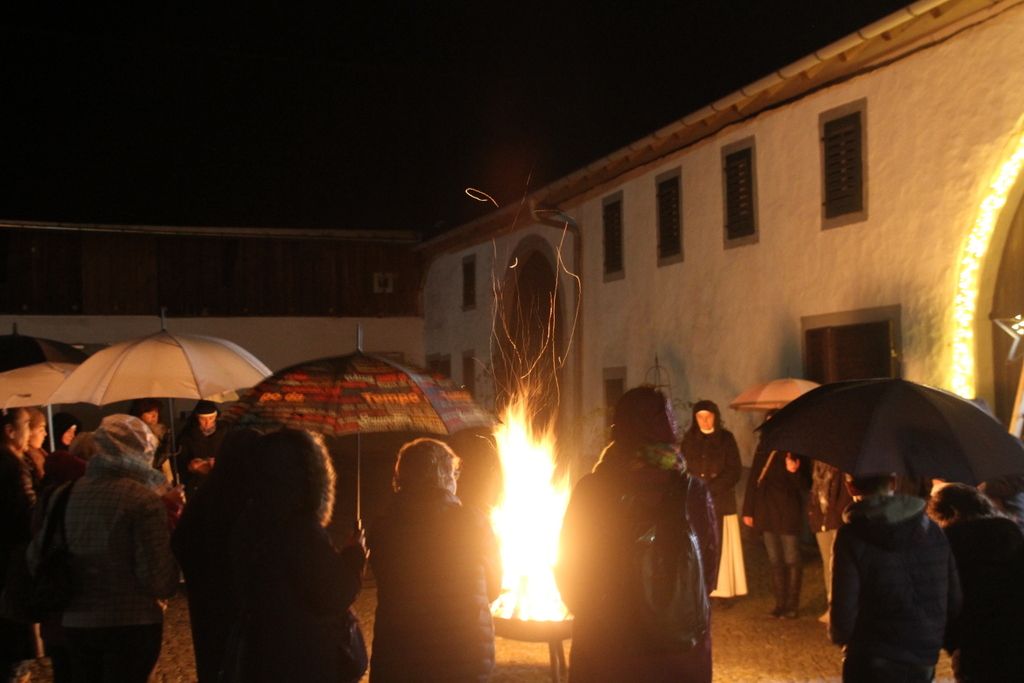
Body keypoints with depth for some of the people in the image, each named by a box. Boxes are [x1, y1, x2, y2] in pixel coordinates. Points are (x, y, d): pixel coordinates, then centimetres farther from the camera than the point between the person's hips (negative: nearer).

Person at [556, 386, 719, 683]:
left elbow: (568, 567, -2)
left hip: (605, 650, -1)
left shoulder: (592, 491, -11)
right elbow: (709, 567, 2)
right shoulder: (693, 491, -7)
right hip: (682, 650, 2)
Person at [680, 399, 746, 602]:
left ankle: (724, 591, 4)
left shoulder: (726, 438, 2)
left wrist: (711, 488, -13)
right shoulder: (689, 439, 9)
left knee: (720, 546, -1)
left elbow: (734, 470, -3)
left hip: (720, 501, -2)